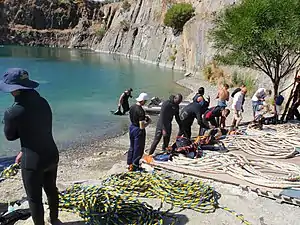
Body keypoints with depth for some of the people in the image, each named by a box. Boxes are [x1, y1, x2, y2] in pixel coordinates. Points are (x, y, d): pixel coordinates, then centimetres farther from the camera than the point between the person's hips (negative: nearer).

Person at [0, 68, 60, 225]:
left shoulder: (13, 112, -21)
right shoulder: (43, 102, -2)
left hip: (33, 160, -7)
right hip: (52, 154, 7)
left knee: (34, 198, 15)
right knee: (51, 189, 26)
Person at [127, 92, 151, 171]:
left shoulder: (132, 107, -1)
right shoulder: (141, 111, -26)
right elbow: (142, 126, -26)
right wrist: (148, 122, -9)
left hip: (132, 128, 8)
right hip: (138, 130, -8)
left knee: (132, 147, 22)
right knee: (138, 149, 8)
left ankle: (129, 164, 32)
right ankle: (134, 166, 17)